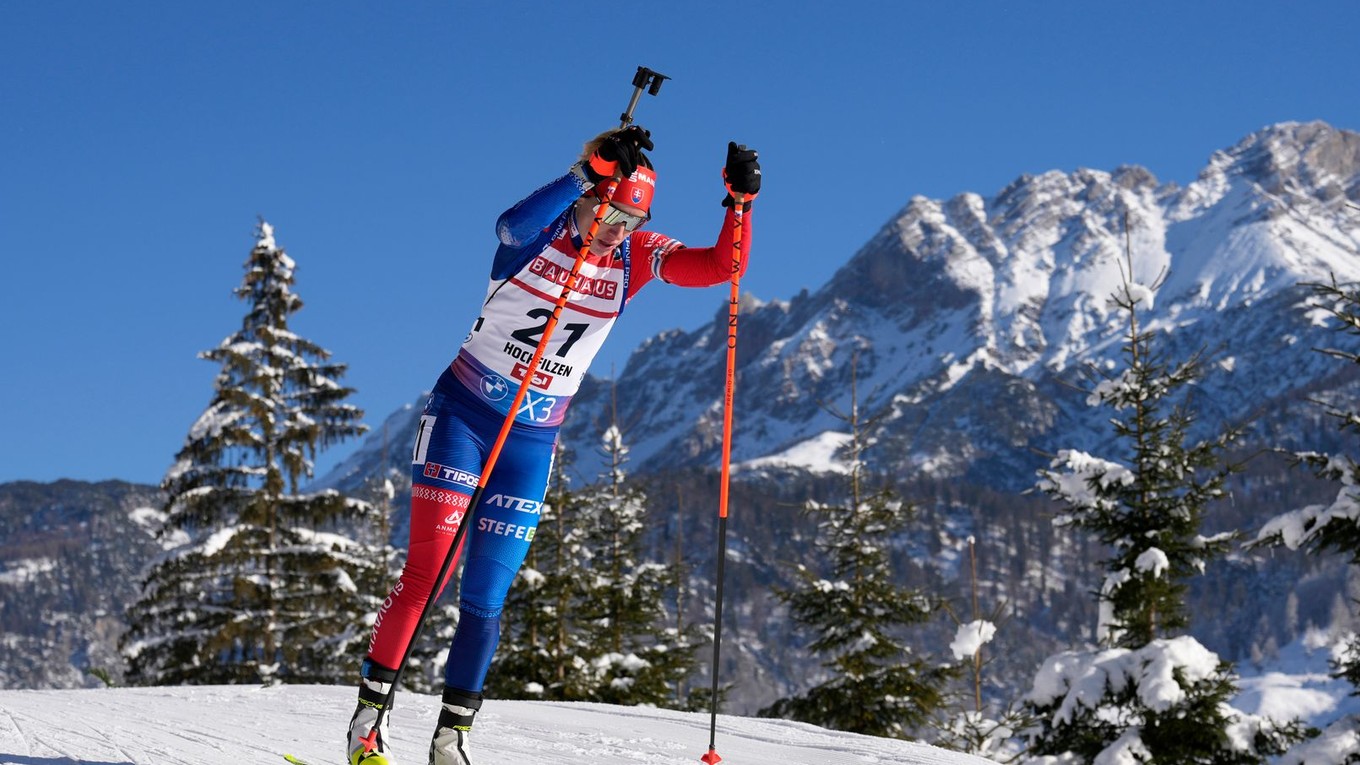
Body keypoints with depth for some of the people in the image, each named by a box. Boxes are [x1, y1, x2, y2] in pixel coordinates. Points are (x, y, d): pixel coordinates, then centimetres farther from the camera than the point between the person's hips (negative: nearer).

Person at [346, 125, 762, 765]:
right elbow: (511, 224, -37)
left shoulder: (636, 257, -1)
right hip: (462, 414, -3)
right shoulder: (536, 235, -13)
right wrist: (590, 172, -46)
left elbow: (721, 267, -9)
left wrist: (740, 201, -24)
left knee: (485, 598, 3)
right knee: (426, 573, -10)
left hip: (533, 439, 4)